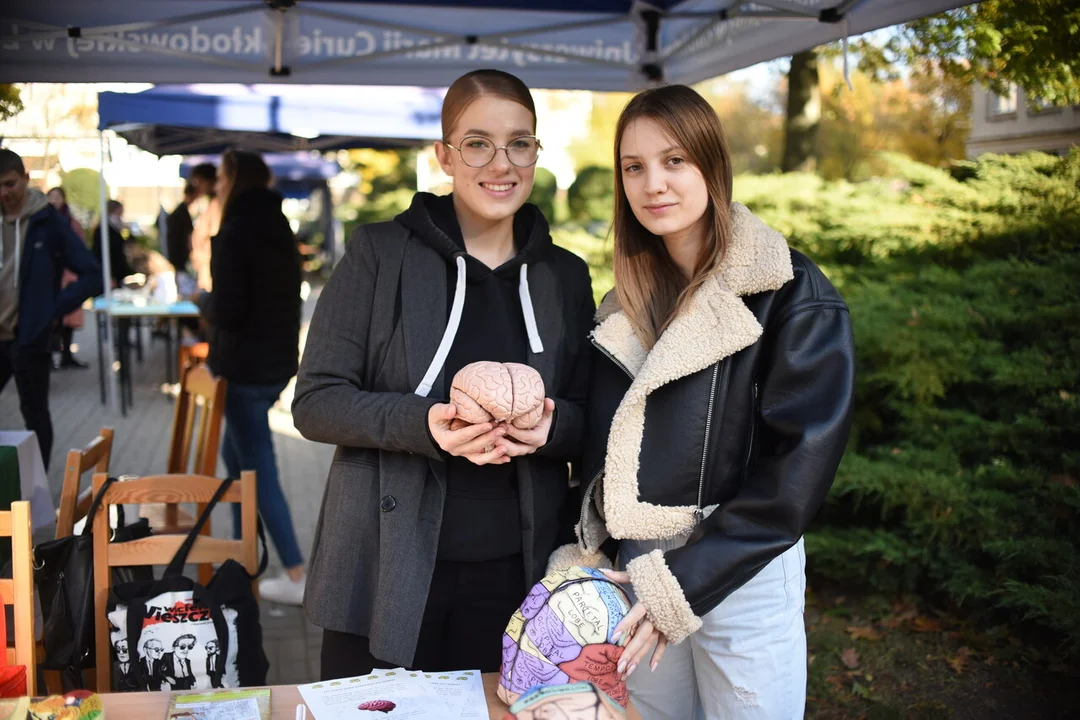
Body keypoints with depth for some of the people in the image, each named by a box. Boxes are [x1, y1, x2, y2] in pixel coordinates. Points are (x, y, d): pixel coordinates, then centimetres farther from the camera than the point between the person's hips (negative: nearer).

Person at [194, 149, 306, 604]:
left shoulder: (235, 232, -15)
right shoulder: (279, 228, 10)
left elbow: (228, 310, -20)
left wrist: (203, 302, -1)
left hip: (246, 365, -9)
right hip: (278, 359, 9)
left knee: (259, 469, -2)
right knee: (236, 453, 22)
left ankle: (296, 578, 0)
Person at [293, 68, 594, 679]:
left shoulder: (565, 275, 8)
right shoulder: (381, 253, -2)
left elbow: (586, 418, 11)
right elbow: (315, 402, -5)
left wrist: (554, 426, -13)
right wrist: (424, 422, -22)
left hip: (515, 575, 3)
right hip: (389, 572, -2)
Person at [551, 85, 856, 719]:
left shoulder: (793, 295, -13)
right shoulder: (630, 299, 5)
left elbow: (796, 470, -18)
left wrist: (685, 582, -19)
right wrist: (585, 553, -1)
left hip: (745, 578, -5)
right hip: (638, 569, 5)